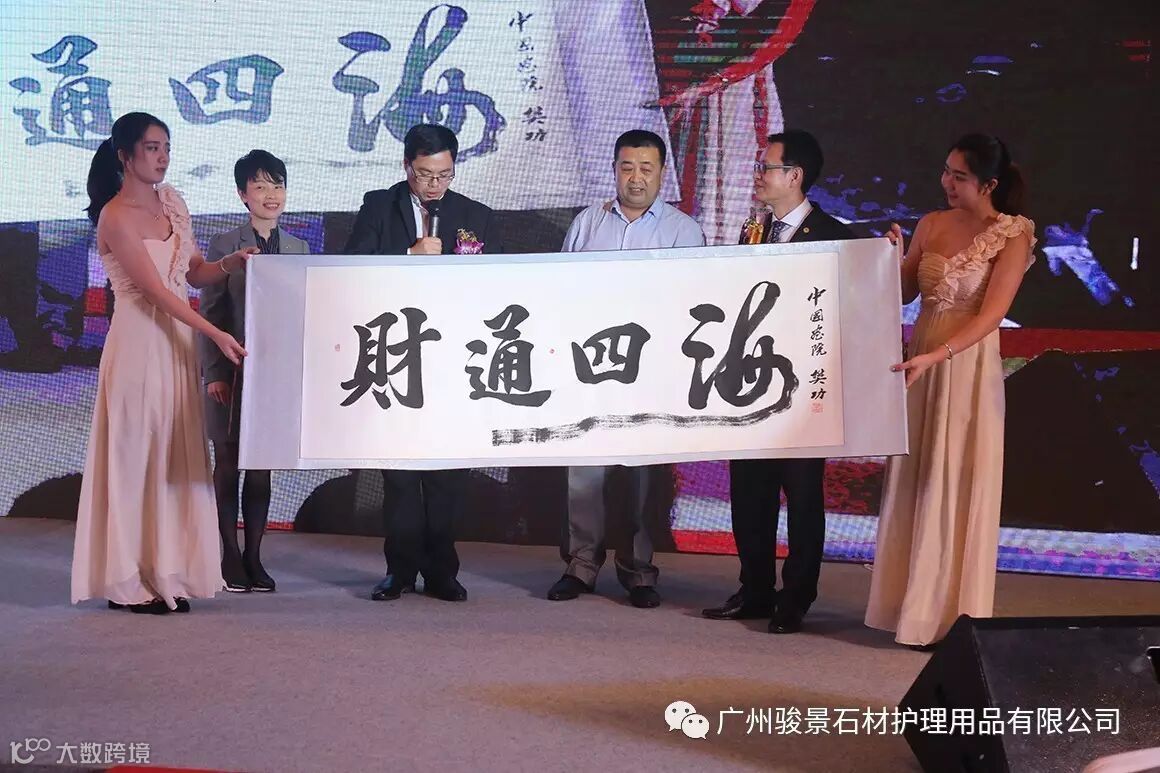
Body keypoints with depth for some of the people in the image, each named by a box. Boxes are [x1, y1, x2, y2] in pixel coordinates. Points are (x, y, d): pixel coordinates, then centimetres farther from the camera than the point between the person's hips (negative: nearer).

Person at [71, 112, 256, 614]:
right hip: (139, 341, -7)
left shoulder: (172, 202, 10)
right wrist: (216, 334, -23)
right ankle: (129, 581, 6)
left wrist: (231, 263, -8)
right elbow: (155, 289, -18)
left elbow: (194, 274, 12)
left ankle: (168, 572, 13)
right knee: (135, 455, -2)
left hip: (177, 341, 7)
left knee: (175, 456, 7)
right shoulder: (116, 216, -12)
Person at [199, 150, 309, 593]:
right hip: (232, 372, -3)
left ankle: (253, 557, 15)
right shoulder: (224, 246, -2)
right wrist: (213, 373, -9)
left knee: (262, 467, 7)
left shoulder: (298, 249, 8)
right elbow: (210, 314, -3)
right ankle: (230, 558, 12)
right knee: (228, 464, 4)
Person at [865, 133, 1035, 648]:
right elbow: (904, 293, 10)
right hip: (920, 363, 5)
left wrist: (935, 355, -26)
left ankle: (949, 616, 10)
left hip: (968, 367, -5)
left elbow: (991, 315, -16)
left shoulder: (1012, 235, -9)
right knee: (912, 483, 8)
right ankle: (914, 604, 17)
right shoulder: (931, 225, 7)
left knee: (956, 488, 0)